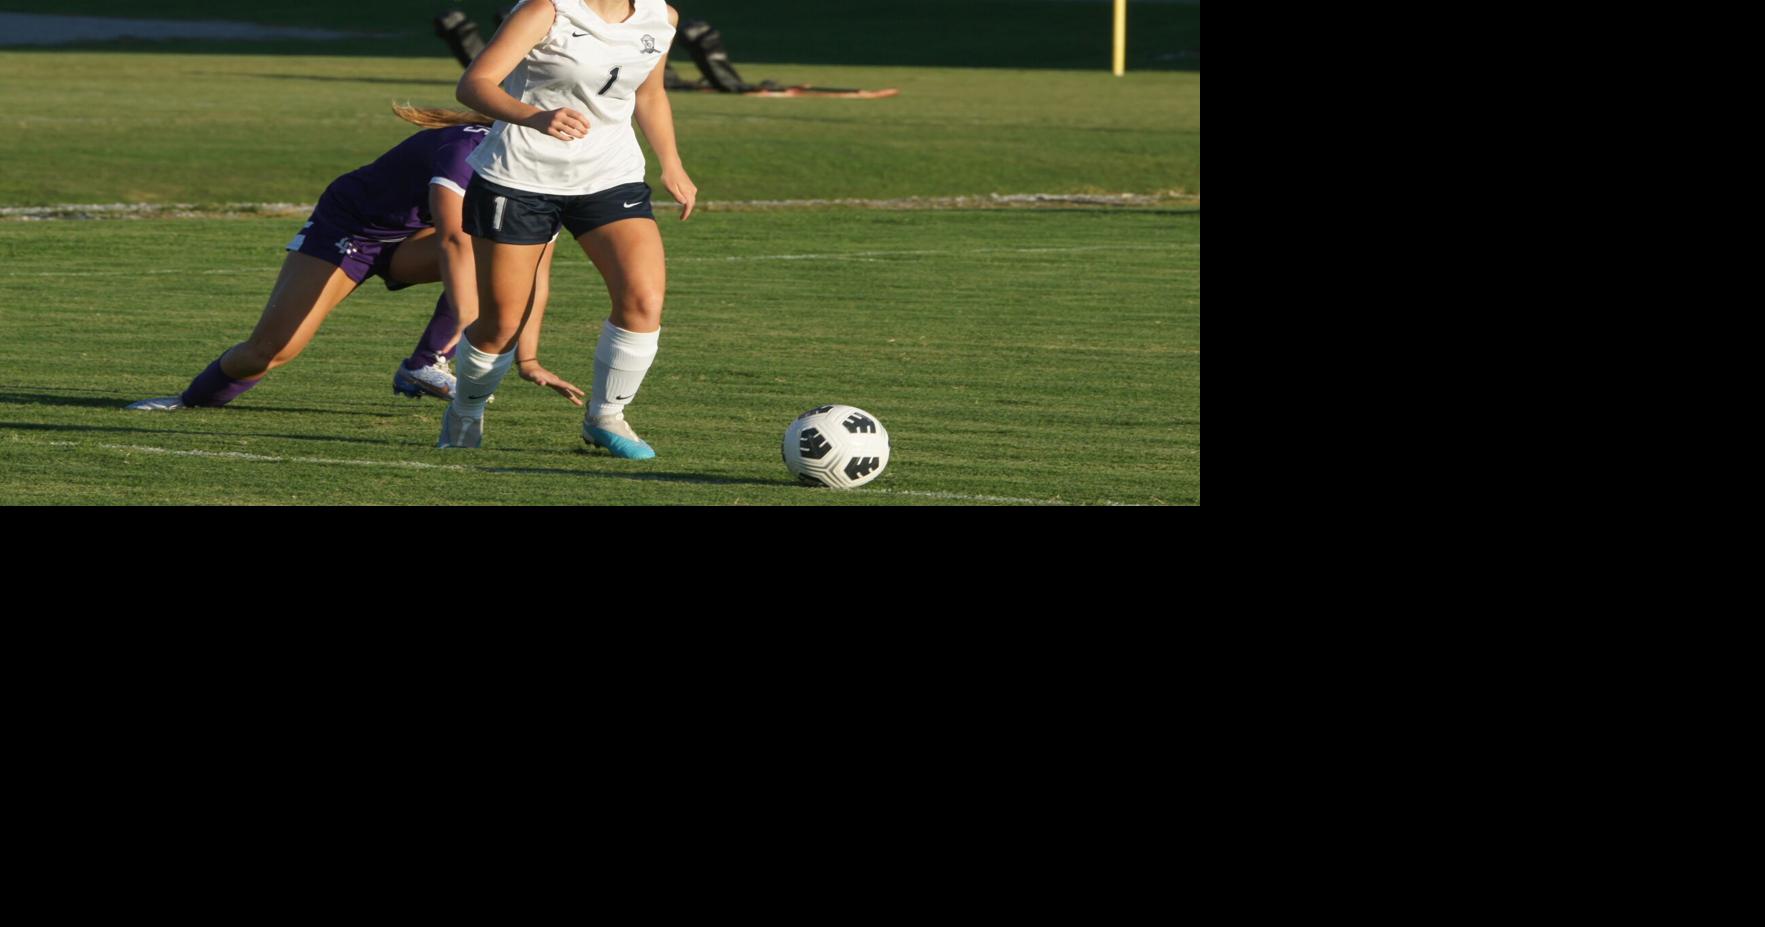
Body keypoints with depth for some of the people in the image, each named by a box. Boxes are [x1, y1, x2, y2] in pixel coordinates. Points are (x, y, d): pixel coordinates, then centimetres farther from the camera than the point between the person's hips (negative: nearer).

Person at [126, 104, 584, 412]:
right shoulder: (463, 151, -34)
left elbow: (537, 269, -8)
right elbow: (453, 242, -48)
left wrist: (529, 359, -13)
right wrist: (469, 329, -56)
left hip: (404, 241, 7)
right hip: (345, 229, -7)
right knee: (271, 348, -19)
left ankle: (424, 367, -13)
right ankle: (191, 400, 9)